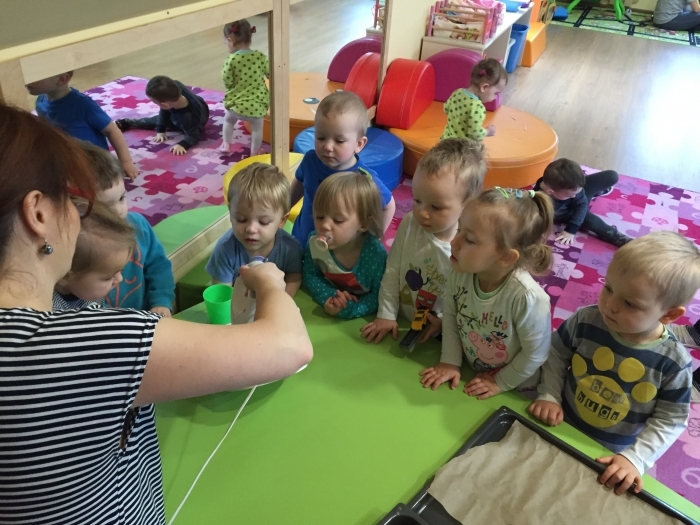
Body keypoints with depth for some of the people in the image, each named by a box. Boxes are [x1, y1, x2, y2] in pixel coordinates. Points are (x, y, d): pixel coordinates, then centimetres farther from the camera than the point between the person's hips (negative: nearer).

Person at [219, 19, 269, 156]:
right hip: (257, 105, 1)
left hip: (237, 104, -1)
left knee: (228, 120, 28)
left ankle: (226, 144, 27)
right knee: (257, 128, 20)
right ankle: (254, 153, 24)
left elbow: (227, 82, -10)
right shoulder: (261, 56, -4)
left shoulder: (231, 60, -12)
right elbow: (270, 74, 8)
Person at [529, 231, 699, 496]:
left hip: (613, 456, -1)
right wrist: (549, 395, -13)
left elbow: (670, 420, -13)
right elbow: (556, 354, -4)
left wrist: (636, 457, -19)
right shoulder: (585, 322, -22)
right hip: (561, 429, 1)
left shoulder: (674, 362, -23)